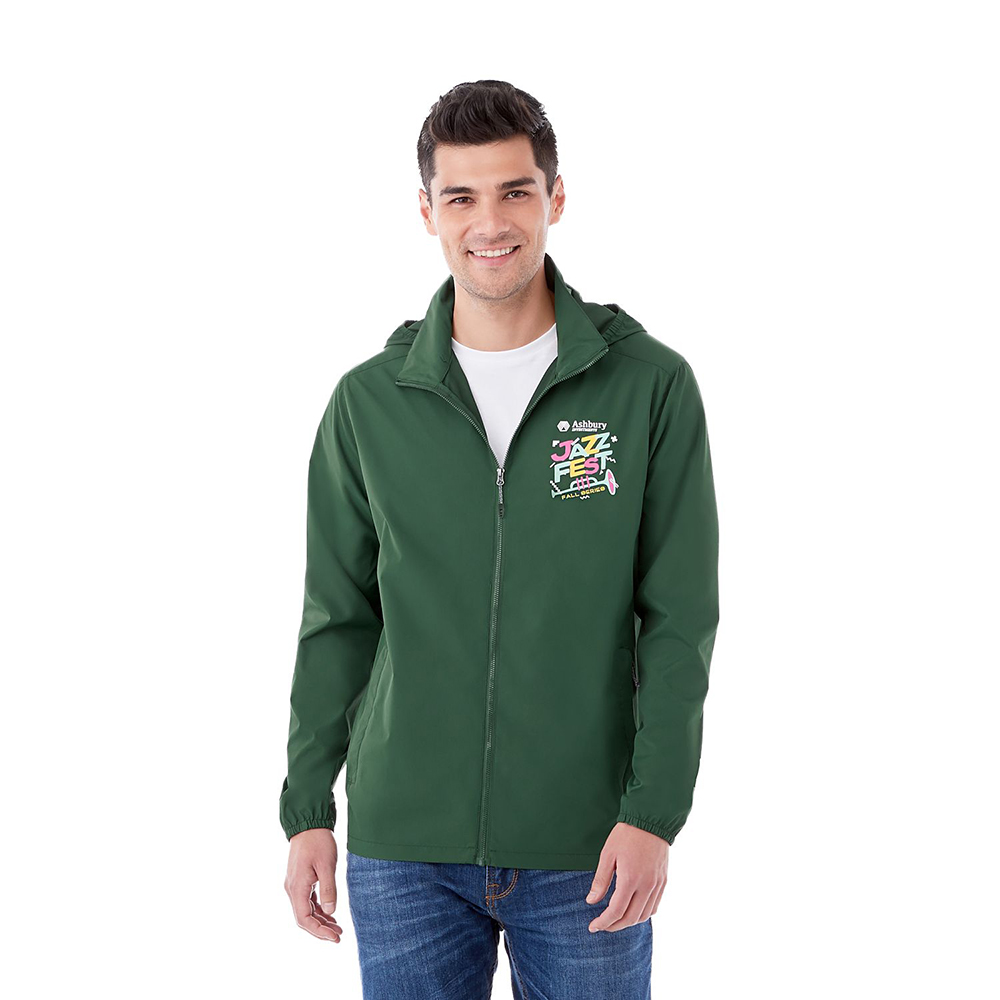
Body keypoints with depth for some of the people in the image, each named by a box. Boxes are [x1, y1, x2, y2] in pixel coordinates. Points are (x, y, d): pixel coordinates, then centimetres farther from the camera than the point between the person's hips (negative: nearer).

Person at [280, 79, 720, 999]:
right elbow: (339, 620, 8)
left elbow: (680, 620, -3)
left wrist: (654, 814, -10)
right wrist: (307, 810, 4)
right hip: (404, 852, 1)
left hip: (587, 853, -1)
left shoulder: (650, 386, -3)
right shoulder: (369, 402, 3)